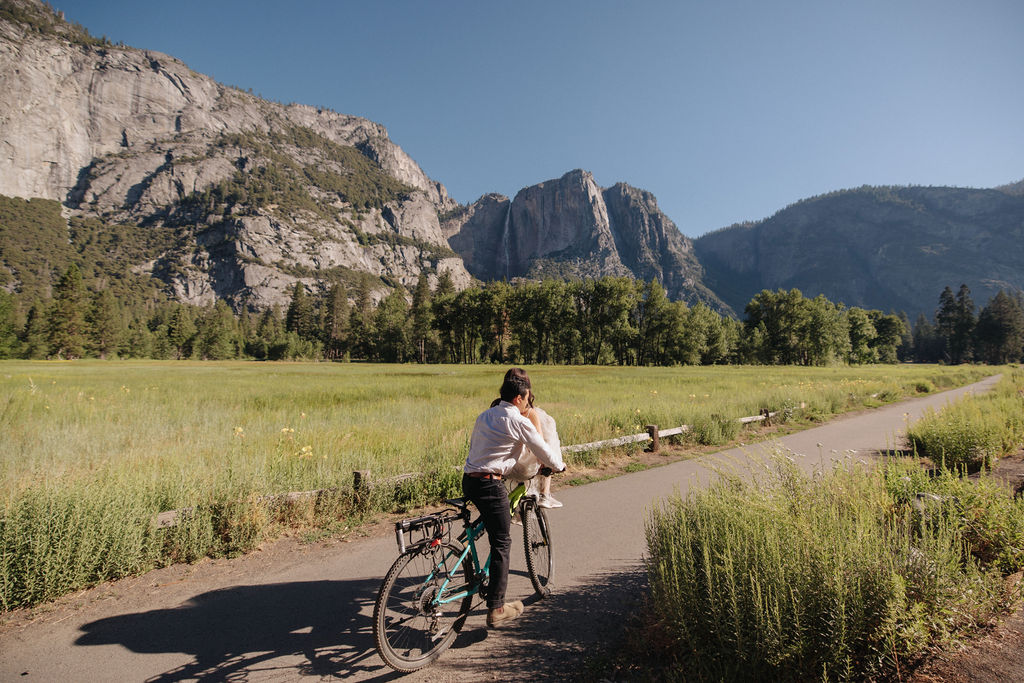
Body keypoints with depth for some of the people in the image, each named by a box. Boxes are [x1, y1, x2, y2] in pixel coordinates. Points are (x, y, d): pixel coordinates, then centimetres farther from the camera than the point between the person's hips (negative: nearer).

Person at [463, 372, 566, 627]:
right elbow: (545, 452, 3)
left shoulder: (484, 416, 16)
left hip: (469, 479, 8)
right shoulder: (519, 422, -6)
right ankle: (496, 609, 5)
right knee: (501, 544, 1)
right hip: (490, 483, -8)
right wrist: (559, 465, 23)